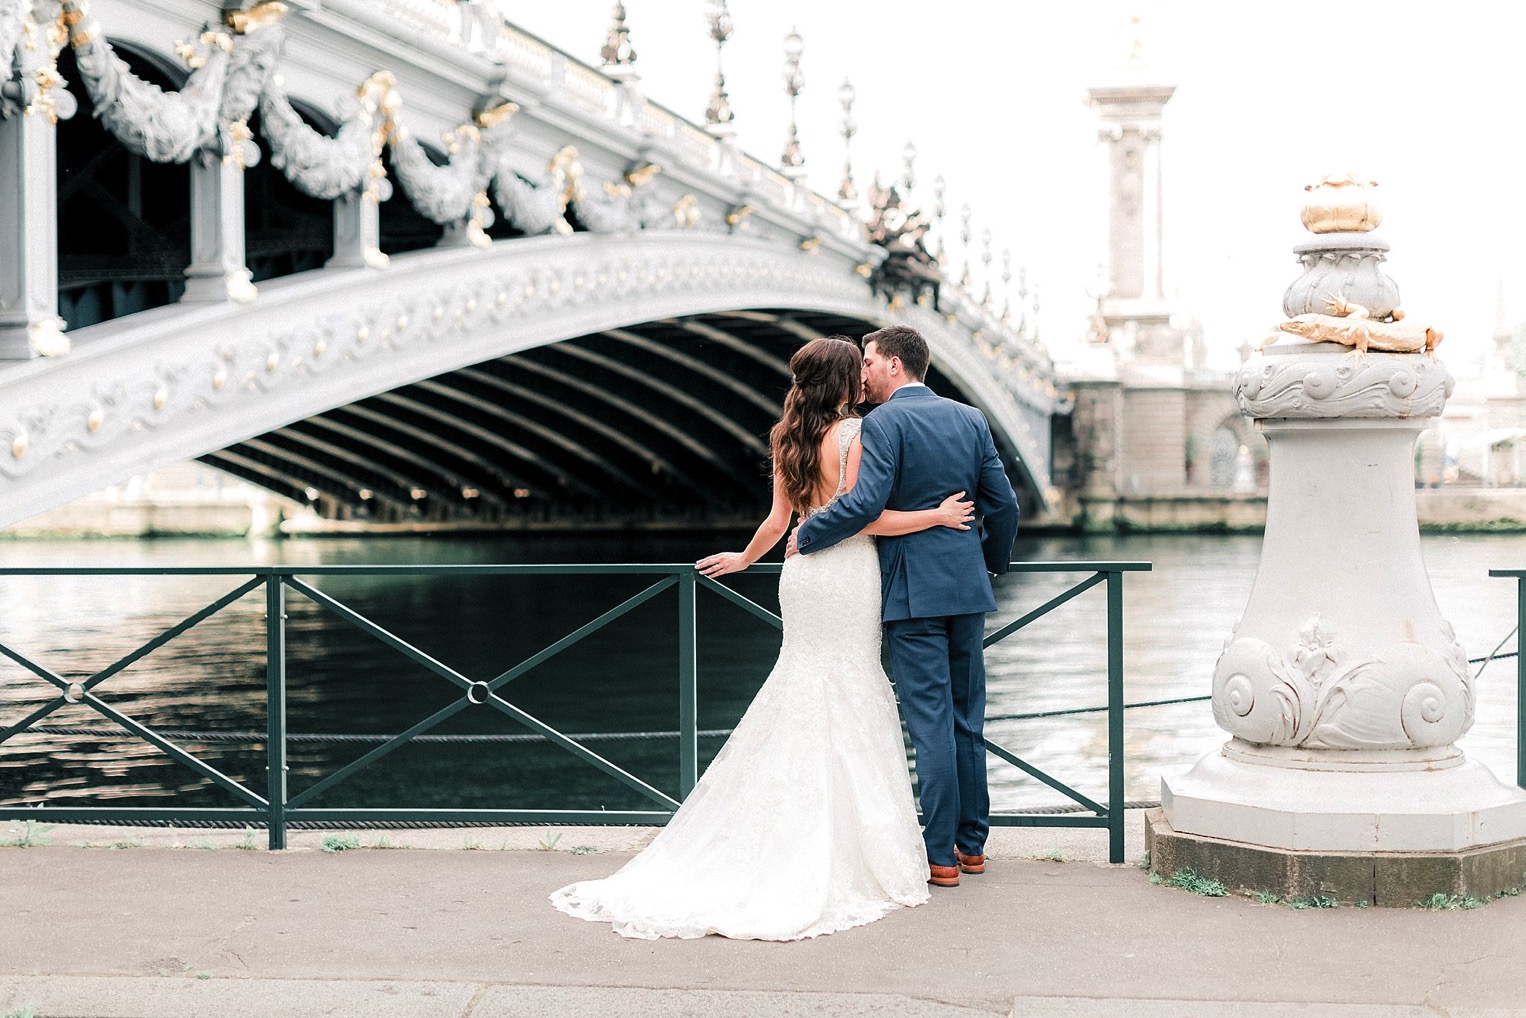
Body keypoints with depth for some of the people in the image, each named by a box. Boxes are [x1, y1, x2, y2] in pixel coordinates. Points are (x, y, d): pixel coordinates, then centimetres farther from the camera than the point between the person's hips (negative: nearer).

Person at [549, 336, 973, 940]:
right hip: (848, 573, -6)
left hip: (802, 572, 6)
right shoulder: (855, 435, -12)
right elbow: (863, 518, -16)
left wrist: (743, 559, 26)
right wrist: (937, 516, -11)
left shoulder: (788, 439, 8)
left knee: (804, 696, 14)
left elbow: (778, 519, 10)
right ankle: (852, 854, 4)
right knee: (850, 703, 0)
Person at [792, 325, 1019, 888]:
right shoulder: (971, 419, 10)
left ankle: (941, 855, 2)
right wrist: (991, 561, 26)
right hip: (966, 587, 6)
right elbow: (1003, 504, 11)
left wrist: (806, 537, -7)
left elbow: (865, 503, -21)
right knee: (968, 719, 14)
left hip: (913, 589, -6)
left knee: (930, 722, -3)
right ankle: (972, 842, 21)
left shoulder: (884, 422, -10)